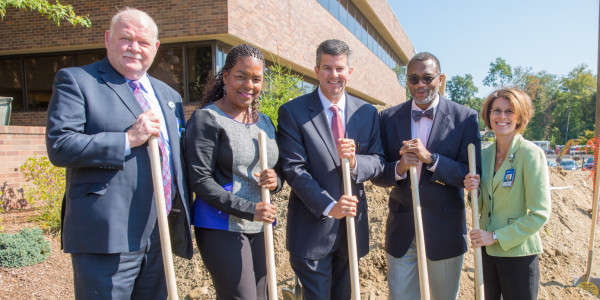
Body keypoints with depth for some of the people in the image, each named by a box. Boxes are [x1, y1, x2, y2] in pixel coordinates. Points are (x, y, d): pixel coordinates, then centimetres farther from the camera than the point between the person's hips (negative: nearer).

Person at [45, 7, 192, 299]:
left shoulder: (169, 95, 17)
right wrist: (128, 139, -18)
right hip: (107, 235, -6)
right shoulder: (76, 81, -1)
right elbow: (59, 146, -13)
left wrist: (183, 219, 13)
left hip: (161, 236, 6)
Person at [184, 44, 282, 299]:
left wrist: (275, 181, -7)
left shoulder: (264, 122, 12)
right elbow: (199, 180, -14)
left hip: (259, 227, 7)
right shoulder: (207, 119, -9)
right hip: (222, 228, -7)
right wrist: (248, 209, -19)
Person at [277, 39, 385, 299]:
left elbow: (378, 161, 3)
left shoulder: (367, 113, 5)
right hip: (312, 227, -4)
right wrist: (328, 206, -22)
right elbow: (294, 169, -13)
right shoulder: (292, 112, -8)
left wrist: (355, 162, -20)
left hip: (352, 225, 4)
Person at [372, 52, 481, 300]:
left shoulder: (465, 118, -5)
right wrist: (399, 168, -21)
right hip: (401, 231, 1)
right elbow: (378, 175, 1)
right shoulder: (389, 118, 1)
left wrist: (430, 158, -23)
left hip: (444, 231, -1)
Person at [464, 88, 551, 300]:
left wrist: (496, 236, -16)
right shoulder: (485, 153, 4)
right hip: (486, 250, 5)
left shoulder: (531, 154, -14)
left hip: (518, 253, -5)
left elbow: (540, 215, -15)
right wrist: (474, 190, -10)